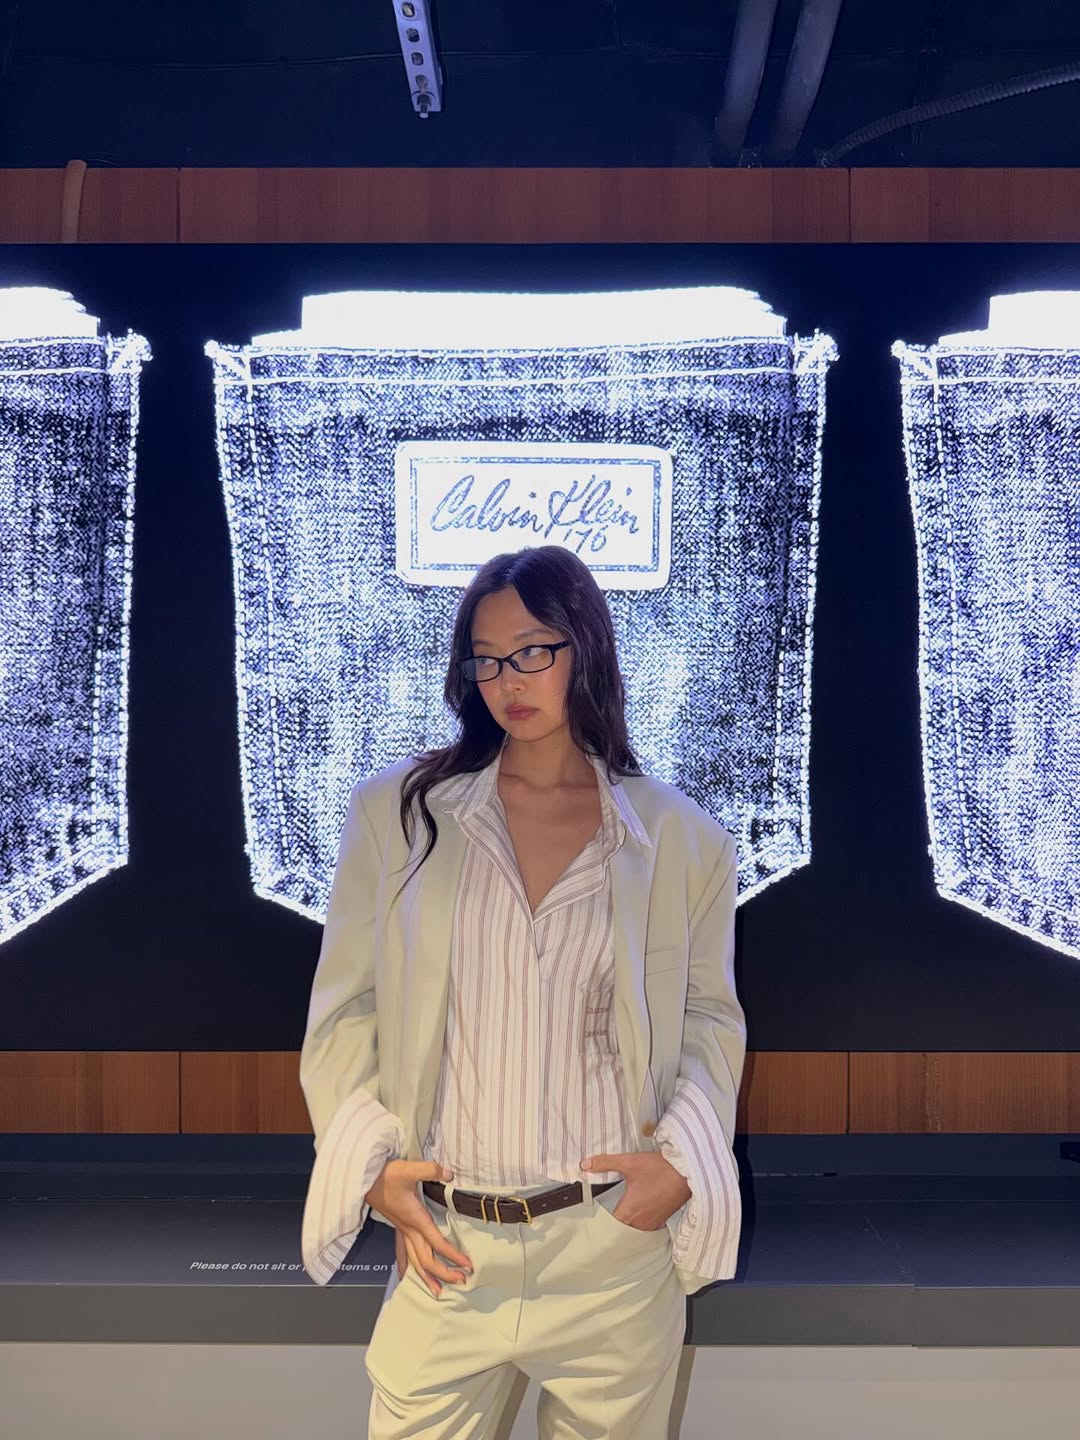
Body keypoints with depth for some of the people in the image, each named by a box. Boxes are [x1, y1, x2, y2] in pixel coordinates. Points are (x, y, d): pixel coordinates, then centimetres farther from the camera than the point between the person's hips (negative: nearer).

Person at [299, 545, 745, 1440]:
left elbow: (710, 1017, 8)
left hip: (617, 1246, 0)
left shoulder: (681, 840, 1)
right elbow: (345, 1007, 4)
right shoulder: (396, 813, 1)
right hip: (442, 1248, 0)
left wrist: (680, 1162, -5)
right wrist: (376, 1167, -5)